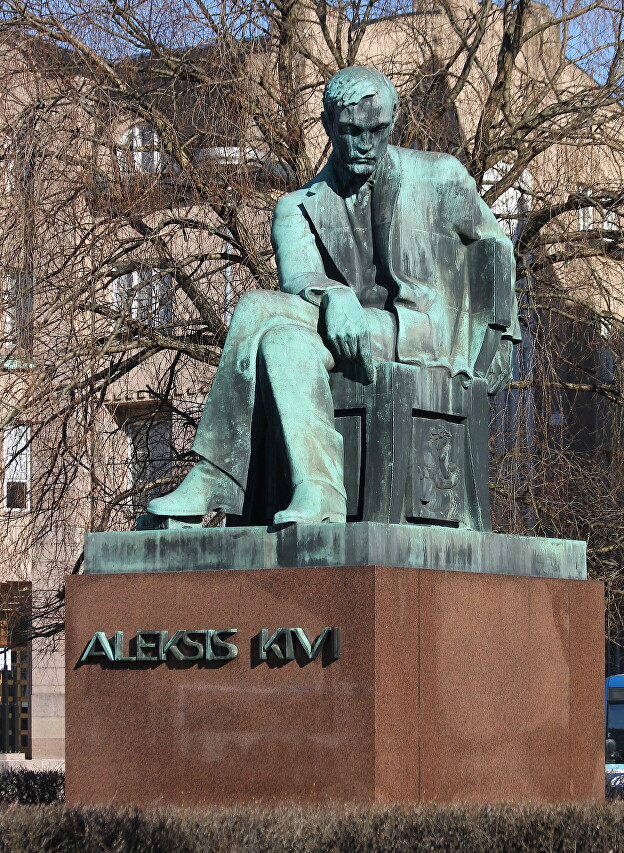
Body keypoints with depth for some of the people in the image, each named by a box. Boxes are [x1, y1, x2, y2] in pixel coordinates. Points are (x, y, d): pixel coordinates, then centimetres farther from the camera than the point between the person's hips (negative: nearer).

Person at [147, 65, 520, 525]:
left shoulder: (441, 177, 12)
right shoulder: (300, 208, 13)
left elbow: (496, 245, 27)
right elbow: (297, 278, -7)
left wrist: (499, 334, 20)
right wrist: (334, 299, -30)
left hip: (431, 337, -3)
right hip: (353, 338, 3)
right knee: (285, 336, -34)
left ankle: (212, 479, -35)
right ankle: (317, 493, -47)